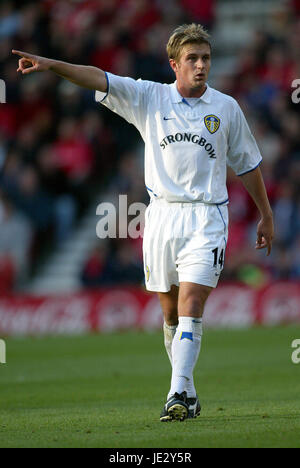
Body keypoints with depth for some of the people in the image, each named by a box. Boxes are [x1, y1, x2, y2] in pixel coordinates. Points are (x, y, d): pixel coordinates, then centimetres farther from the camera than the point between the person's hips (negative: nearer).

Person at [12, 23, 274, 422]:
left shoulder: (226, 108, 6)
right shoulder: (149, 98, 4)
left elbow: (247, 164, 16)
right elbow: (99, 79, -7)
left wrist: (266, 216, 21)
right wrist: (51, 64, -22)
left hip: (206, 219, -2)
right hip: (161, 214, 2)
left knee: (190, 308, -15)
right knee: (170, 313, 8)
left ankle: (178, 396, -20)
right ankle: (188, 390, 22)